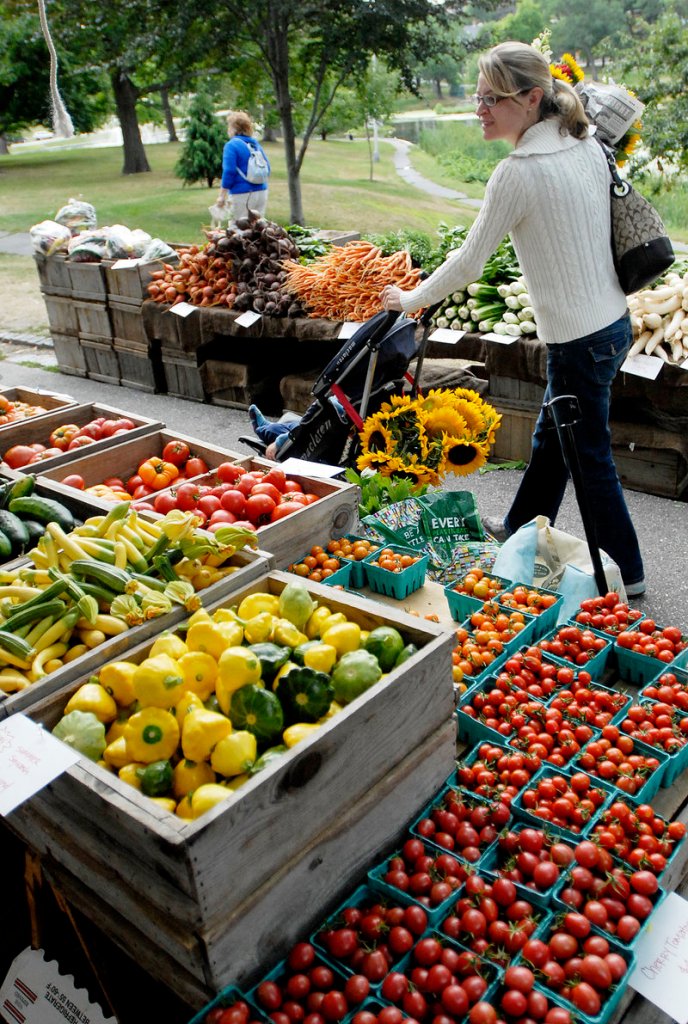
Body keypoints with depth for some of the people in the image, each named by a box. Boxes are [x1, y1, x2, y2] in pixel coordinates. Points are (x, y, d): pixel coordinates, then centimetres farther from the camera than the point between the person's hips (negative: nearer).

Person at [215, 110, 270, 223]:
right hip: (262, 192, 7)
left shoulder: (231, 145, -9)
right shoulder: (256, 144, 11)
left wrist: (221, 196, -9)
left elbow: (229, 172, -14)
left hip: (242, 194, -7)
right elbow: (267, 168, 14)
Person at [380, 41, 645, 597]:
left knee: (591, 458, 6)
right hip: (613, 319, 9)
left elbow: (468, 262, -13)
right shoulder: (587, 145, 5)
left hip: (580, 339, -9)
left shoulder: (519, 172, -19)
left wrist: (410, 299, 2)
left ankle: (626, 572, 22)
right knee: (550, 438, 23)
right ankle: (521, 528, 43)